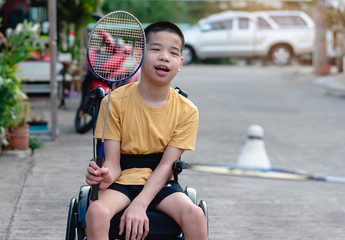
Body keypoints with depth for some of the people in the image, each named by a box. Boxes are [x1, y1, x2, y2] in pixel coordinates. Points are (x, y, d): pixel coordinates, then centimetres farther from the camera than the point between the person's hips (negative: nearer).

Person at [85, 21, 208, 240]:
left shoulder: (186, 111, -3)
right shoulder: (115, 102, -7)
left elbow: (166, 165, -9)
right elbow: (113, 162, -7)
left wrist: (139, 205, -23)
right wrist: (107, 175, -33)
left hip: (160, 183, 1)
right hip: (123, 180, -1)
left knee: (195, 214, -27)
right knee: (97, 211, -32)